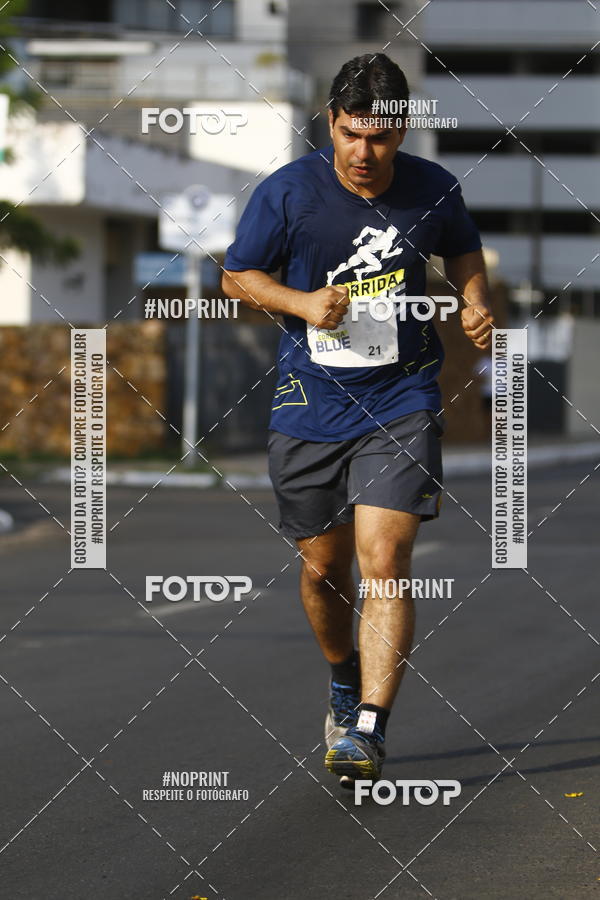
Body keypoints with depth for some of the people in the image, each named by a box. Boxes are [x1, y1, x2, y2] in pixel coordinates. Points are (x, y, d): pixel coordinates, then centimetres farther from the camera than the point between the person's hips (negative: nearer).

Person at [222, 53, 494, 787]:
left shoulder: (434, 190, -3)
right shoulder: (286, 193, -8)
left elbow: (463, 253, 18)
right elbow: (237, 274, 3)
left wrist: (477, 304, -2)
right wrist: (301, 303, -15)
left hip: (402, 404, -1)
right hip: (310, 405, 1)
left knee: (383, 559, -16)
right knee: (323, 568, 11)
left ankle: (367, 729, -19)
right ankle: (345, 683, 40)